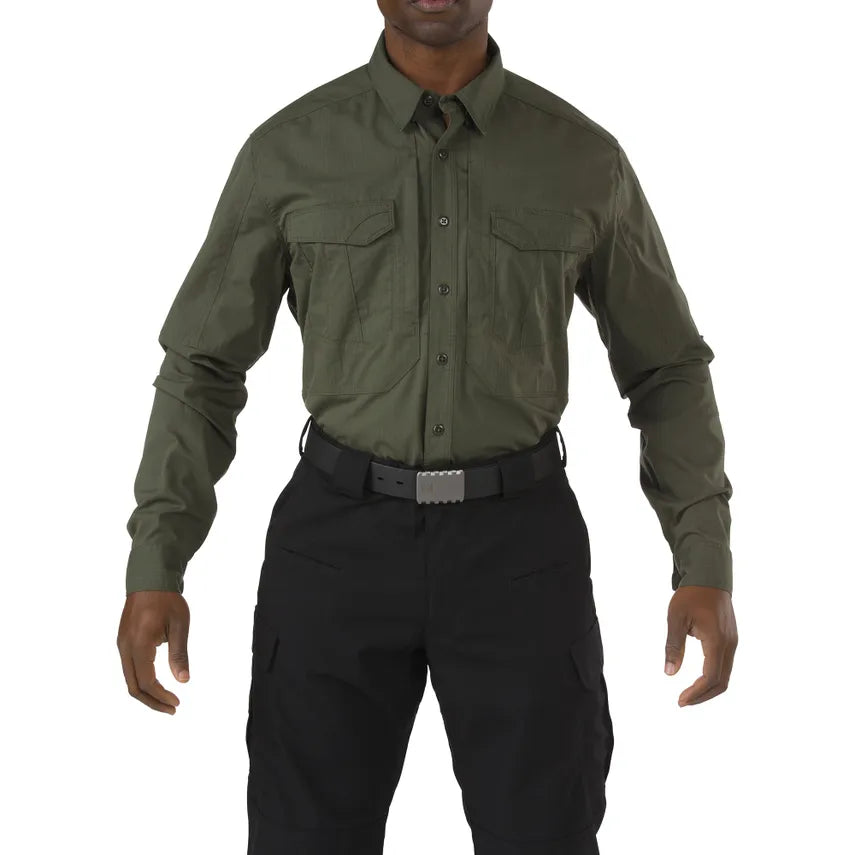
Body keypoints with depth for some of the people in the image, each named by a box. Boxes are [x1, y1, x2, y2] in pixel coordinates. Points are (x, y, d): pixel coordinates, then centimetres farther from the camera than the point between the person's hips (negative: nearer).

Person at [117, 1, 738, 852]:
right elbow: (202, 367, 5)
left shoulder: (583, 157, 2)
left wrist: (707, 567, -2)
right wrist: (152, 570, -5)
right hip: (341, 538, 0)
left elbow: (666, 371, 9)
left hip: (517, 542, 0)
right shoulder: (288, 149, 1)